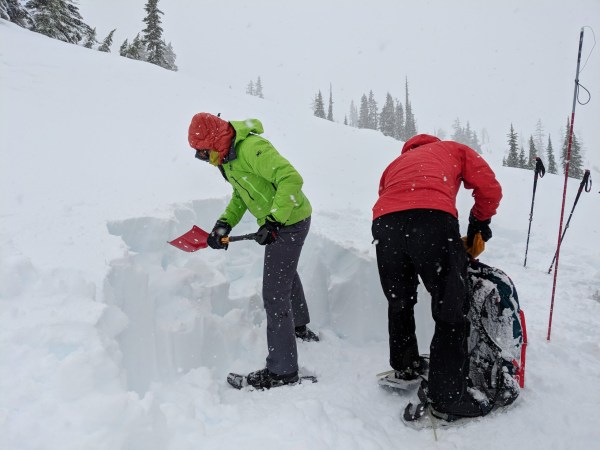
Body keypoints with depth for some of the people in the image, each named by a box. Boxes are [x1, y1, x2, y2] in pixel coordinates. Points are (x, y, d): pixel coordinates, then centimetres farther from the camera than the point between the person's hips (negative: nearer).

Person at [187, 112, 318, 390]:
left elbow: (291, 179, -33)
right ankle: (301, 328, 55)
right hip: (276, 222, 11)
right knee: (286, 273, 30)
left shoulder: (252, 148, -26)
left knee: (275, 294, -11)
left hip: (289, 222, -11)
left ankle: (283, 370, -1)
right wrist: (224, 224, -2)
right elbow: (240, 196, 13)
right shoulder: (228, 157, 5)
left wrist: (273, 220, -35)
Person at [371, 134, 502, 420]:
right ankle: (448, 395, 7)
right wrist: (479, 222, 32)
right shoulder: (454, 149, 30)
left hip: (385, 223, 5)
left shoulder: (396, 163, 40)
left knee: (399, 302, 23)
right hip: (433, 217, -4)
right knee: (451, 309, 5)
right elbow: (490, 189, 15)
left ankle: (404, 366, 39)